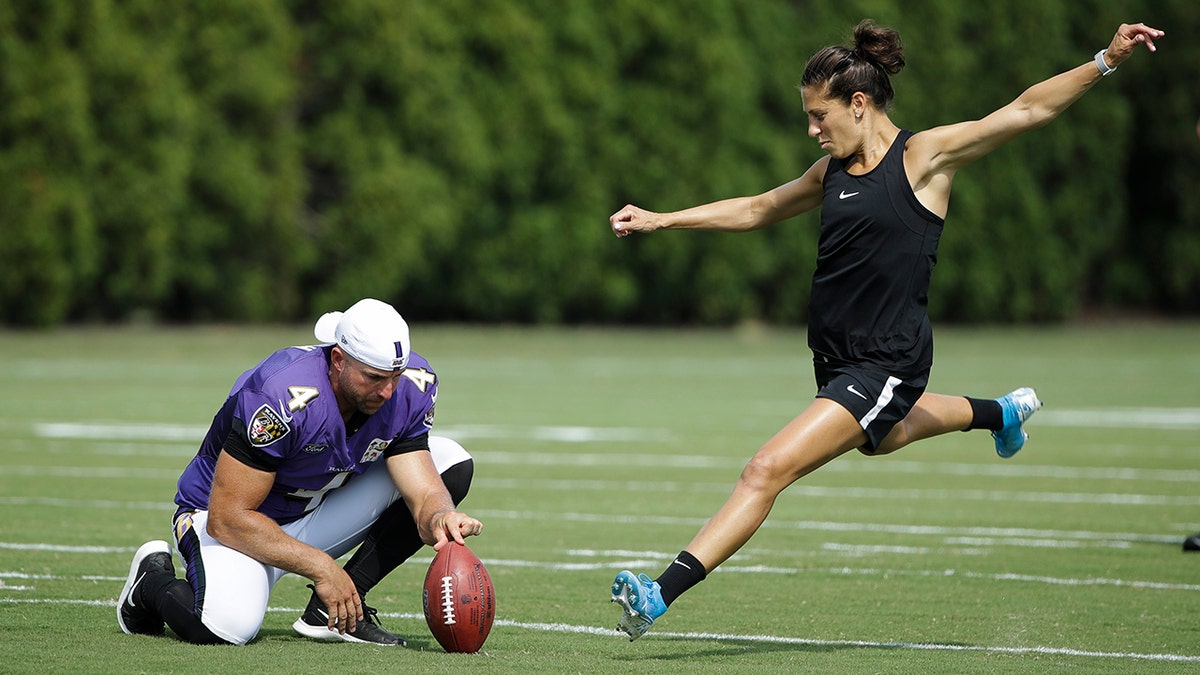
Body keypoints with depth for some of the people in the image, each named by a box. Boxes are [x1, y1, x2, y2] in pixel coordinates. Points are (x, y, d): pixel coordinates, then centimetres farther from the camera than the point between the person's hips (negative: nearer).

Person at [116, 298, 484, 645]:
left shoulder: (409, 389, -16)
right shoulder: (282, 400, -34)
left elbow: (425, 493, -15)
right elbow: (226, 518, -30)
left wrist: (439, 518, -41)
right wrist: (319, 567, -31)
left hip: (320, 513, 7)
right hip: (228, 517, -7)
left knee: (451, 464, -9)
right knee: (228, 625, -38)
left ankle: (333, 611, -9)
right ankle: (155, 579, 1)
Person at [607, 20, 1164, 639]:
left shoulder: (924, 156, -10)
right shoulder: (832, 171, 9)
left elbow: (1029, 108, -12)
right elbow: (759, 209, 24)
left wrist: (1107, 59, -21)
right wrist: (661, 220, 21)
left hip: (887, 365, -9)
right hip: (837, 358, 9)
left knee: (766, 471, -18)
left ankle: (661, 593, -22)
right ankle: (1000, 412, 60)